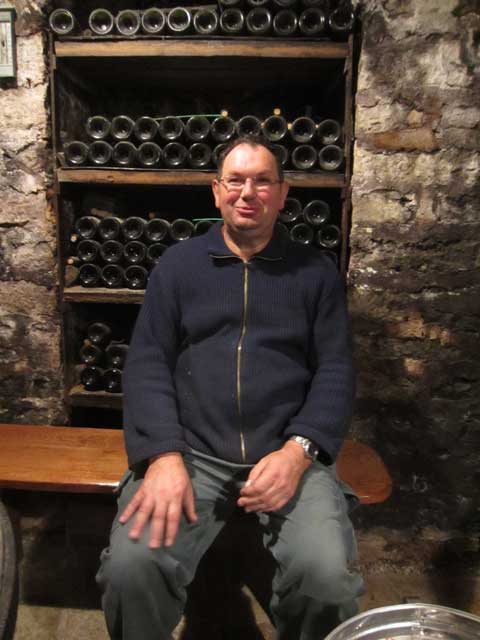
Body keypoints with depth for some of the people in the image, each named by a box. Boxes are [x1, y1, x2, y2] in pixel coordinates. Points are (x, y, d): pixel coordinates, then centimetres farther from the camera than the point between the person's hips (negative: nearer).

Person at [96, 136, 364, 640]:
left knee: (329, 576, -23)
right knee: (130, 568, -23)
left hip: (288, 455, 1)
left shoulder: (315, 271, 10)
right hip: (189, 452, 1)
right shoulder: (177, 264, 10)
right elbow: (147, 361, 3)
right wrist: (164, 455, -13)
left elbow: (335, 371, 4)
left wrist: (298, 451, -13)